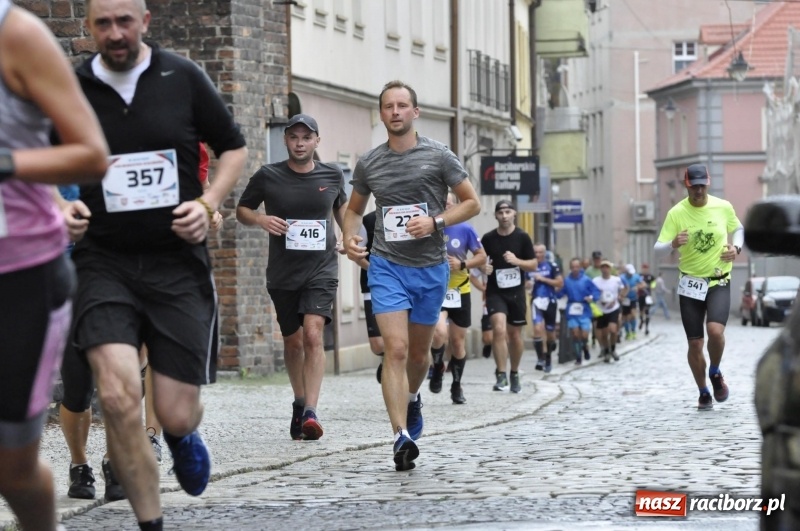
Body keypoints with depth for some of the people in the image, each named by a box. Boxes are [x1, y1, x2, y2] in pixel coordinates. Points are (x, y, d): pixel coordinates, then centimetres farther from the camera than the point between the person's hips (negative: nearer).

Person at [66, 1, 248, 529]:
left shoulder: (183, 78, 0)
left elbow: (234, 147, 11)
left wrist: (208, 204, -6)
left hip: (178, 262, 0)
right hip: (104, 262, 0)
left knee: (177, 413, -1)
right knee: (118, 396, -20)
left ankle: (183, 435, 41)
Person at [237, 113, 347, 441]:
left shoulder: (332, 175, 3)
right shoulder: (268, 176, -3)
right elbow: (242, 210, 7)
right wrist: (261, 220, -13)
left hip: (321, 270, -1)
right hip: (282, 274, 1)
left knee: (313, 334, -18)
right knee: (293, 342, 10)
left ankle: (311, 412, -23)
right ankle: (299, 402, 33)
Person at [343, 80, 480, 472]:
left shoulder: (439, 156, -2)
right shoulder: (368, 164, 4)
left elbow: (472, 203, 2)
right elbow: (354, 208, 19)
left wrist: (435, 222, -14)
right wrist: (350, 237, -2)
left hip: (430, 267, 1)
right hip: (387, 265, 0)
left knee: (418, 352, 15)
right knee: (396, 348, -16)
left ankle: (412, 398, 48)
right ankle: (402, 436, -21)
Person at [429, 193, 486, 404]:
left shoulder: (465, 229, -4)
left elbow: (482, 256, 2)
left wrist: (461, 264, -15)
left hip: (459, 292, 2)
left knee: (458, 341, 8)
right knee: (439, 333, -24)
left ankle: (456, 386, 27)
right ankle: (438, 368, 6)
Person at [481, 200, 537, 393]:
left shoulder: (522, 237, -2)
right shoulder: (488, 238, -1)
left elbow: (534, 265, 1)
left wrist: (517, 261, -16)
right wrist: (483, 268, -10)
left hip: (516, 291, 1)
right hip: (495, 291, -1)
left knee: (515, 334, 9)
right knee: (499, 329, -19)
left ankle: (515, 374, 27)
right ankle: (501, 375, -17)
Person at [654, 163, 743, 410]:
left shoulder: (723, 207, -3)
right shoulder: (676, 213, -9)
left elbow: (738, 229, 17)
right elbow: (658, 249, -12)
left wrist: (736, 247, -3)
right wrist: (673, 244, -33)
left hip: (719, 282, 0)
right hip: (690, 284, 0)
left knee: (715, 330, -23)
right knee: (695, 343, 1)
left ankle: (715, 373, 6)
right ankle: (703, 392, 22)